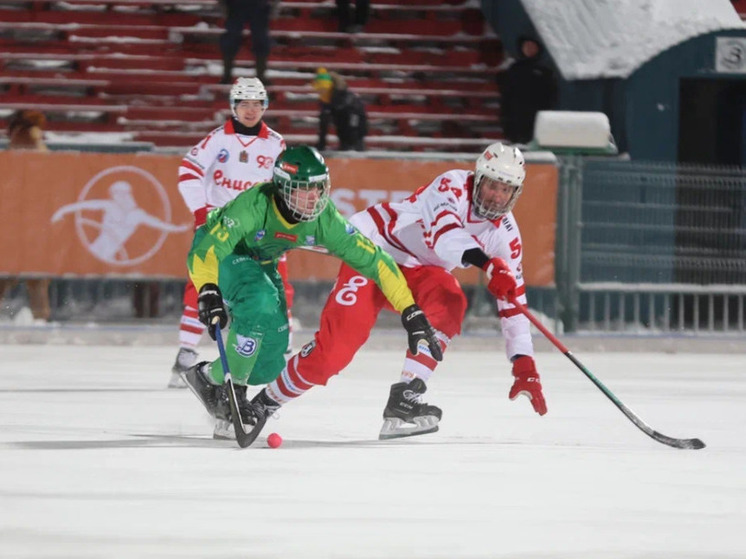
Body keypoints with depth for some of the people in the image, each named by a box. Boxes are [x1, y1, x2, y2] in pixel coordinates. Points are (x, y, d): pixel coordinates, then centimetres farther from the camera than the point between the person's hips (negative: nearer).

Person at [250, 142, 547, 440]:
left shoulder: (506, 234, -4)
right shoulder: (453, 186, -20)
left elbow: (513, 303, -3)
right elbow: (445, 235, -41)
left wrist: (524, 366, -12)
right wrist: (488, 263, -58)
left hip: (419, 271, 6)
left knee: (450, 302, -29)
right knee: (333, 351, -18)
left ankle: (404, 398, -25)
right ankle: (264, 402, 5)